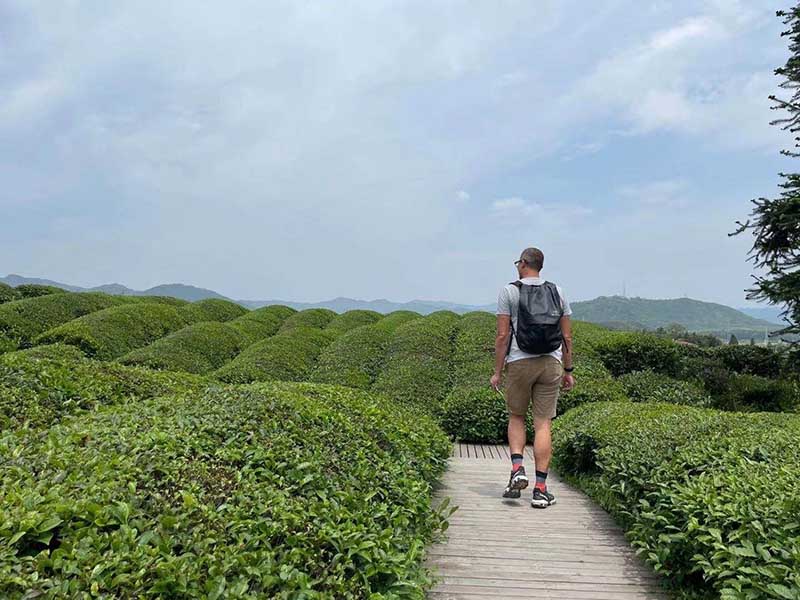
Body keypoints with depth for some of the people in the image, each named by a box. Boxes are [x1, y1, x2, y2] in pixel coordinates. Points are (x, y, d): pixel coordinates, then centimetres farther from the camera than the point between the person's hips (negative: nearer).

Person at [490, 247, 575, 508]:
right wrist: (568, 370, 15)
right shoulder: (557, 292, 10)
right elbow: (567, 336, 8)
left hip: (520, 362, -2)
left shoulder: (509, 291, -1)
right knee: (543, 424, 3)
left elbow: (502, 335, -6)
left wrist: (497, 372, -1)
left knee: (516, 417, 17)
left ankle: (517, 469, 0)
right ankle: (540, 489, 4)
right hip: (551, 363, 2)